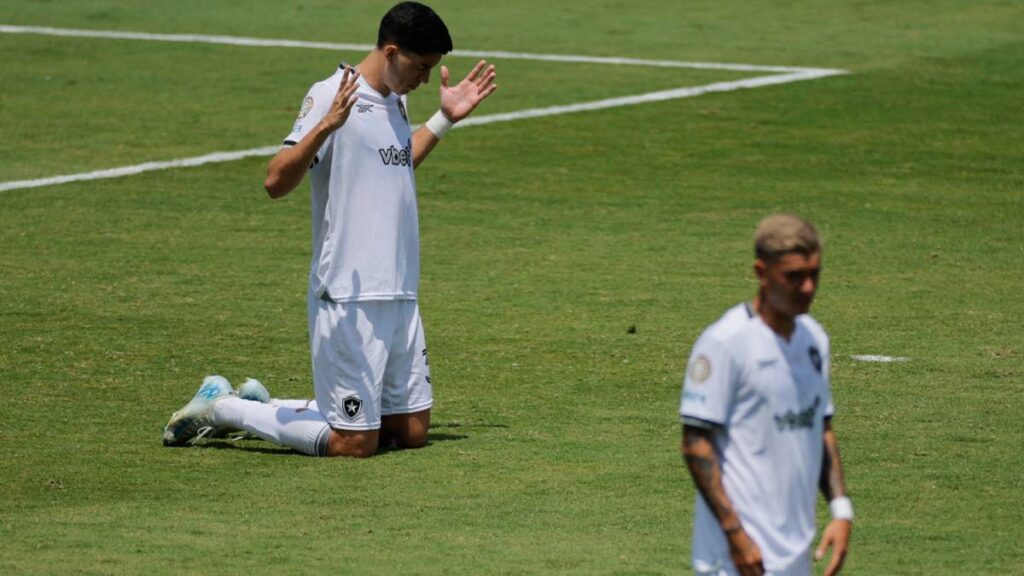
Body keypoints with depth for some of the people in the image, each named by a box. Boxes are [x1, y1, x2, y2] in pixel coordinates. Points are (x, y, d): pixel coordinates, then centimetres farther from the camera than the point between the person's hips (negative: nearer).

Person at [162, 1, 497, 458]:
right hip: (348, 299, -9)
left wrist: (444, 119, 28)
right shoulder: (331, 96, -13)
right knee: (355, 443, -8)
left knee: (412, 431, 10)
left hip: (400, 296, 9)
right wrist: (324, 127, -37)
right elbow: (277, 181, -23)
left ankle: (261, 407, 23)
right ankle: (220, 407, 8)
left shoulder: (394, 102, 14)